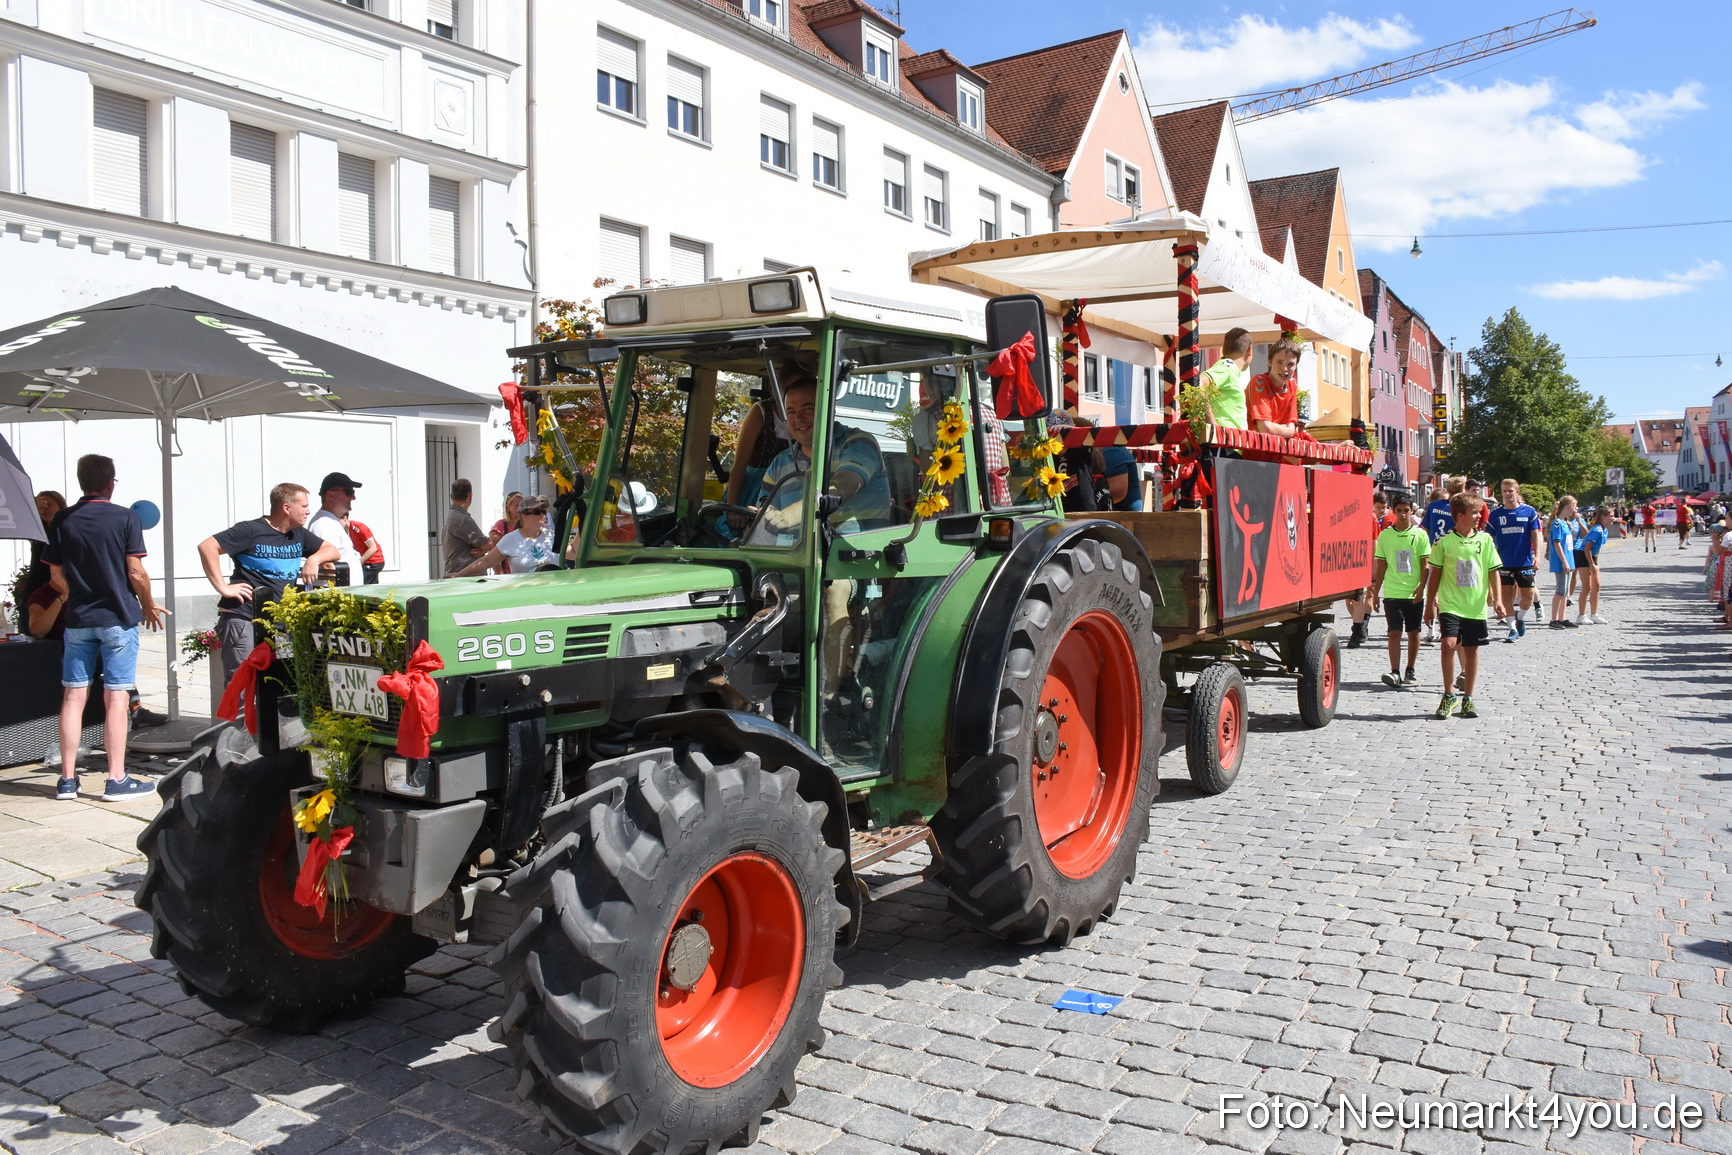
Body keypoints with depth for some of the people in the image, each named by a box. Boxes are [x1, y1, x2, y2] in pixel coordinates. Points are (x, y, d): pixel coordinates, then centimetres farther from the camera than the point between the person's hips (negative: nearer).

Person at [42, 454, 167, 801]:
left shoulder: (63, 521, 4)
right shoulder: (124, 518, -8)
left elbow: (56, 574, 7)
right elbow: (136, 572, -10)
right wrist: (148, 605, 6)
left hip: (77, 619, 4)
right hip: (118, 618, -4)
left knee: (73, 696, 8)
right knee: (116, 698, -2)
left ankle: (67, 779, 13)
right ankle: (116, 780, 0)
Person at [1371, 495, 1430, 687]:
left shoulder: (1420, 534, 1)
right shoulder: (1385, 535, 4)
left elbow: (1425, 564, 0)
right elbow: (1381, 565, 9)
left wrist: (1421, 587, -12)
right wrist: (1376, 592, 7)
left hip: (1414, 593, 0)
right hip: (1392, 592, 0)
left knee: (1413, 632, 8)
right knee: (1394, 632, -7)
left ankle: (1411, 671, 19)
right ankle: (1395, 672, -9)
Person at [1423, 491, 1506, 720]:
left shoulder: (1485, 540, 3)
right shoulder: (1444, 541, -3)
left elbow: (1493, 572, 6)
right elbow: (1435, 573, 5)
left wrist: (1497, 599, -4)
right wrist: (1430, 603, 6)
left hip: (1476, 606, 3)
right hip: (1450, 604, -2)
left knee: (1472, 650, 8)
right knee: (1449, 643, -18)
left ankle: (1467, 699, 19)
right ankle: (1449, 695, -3)